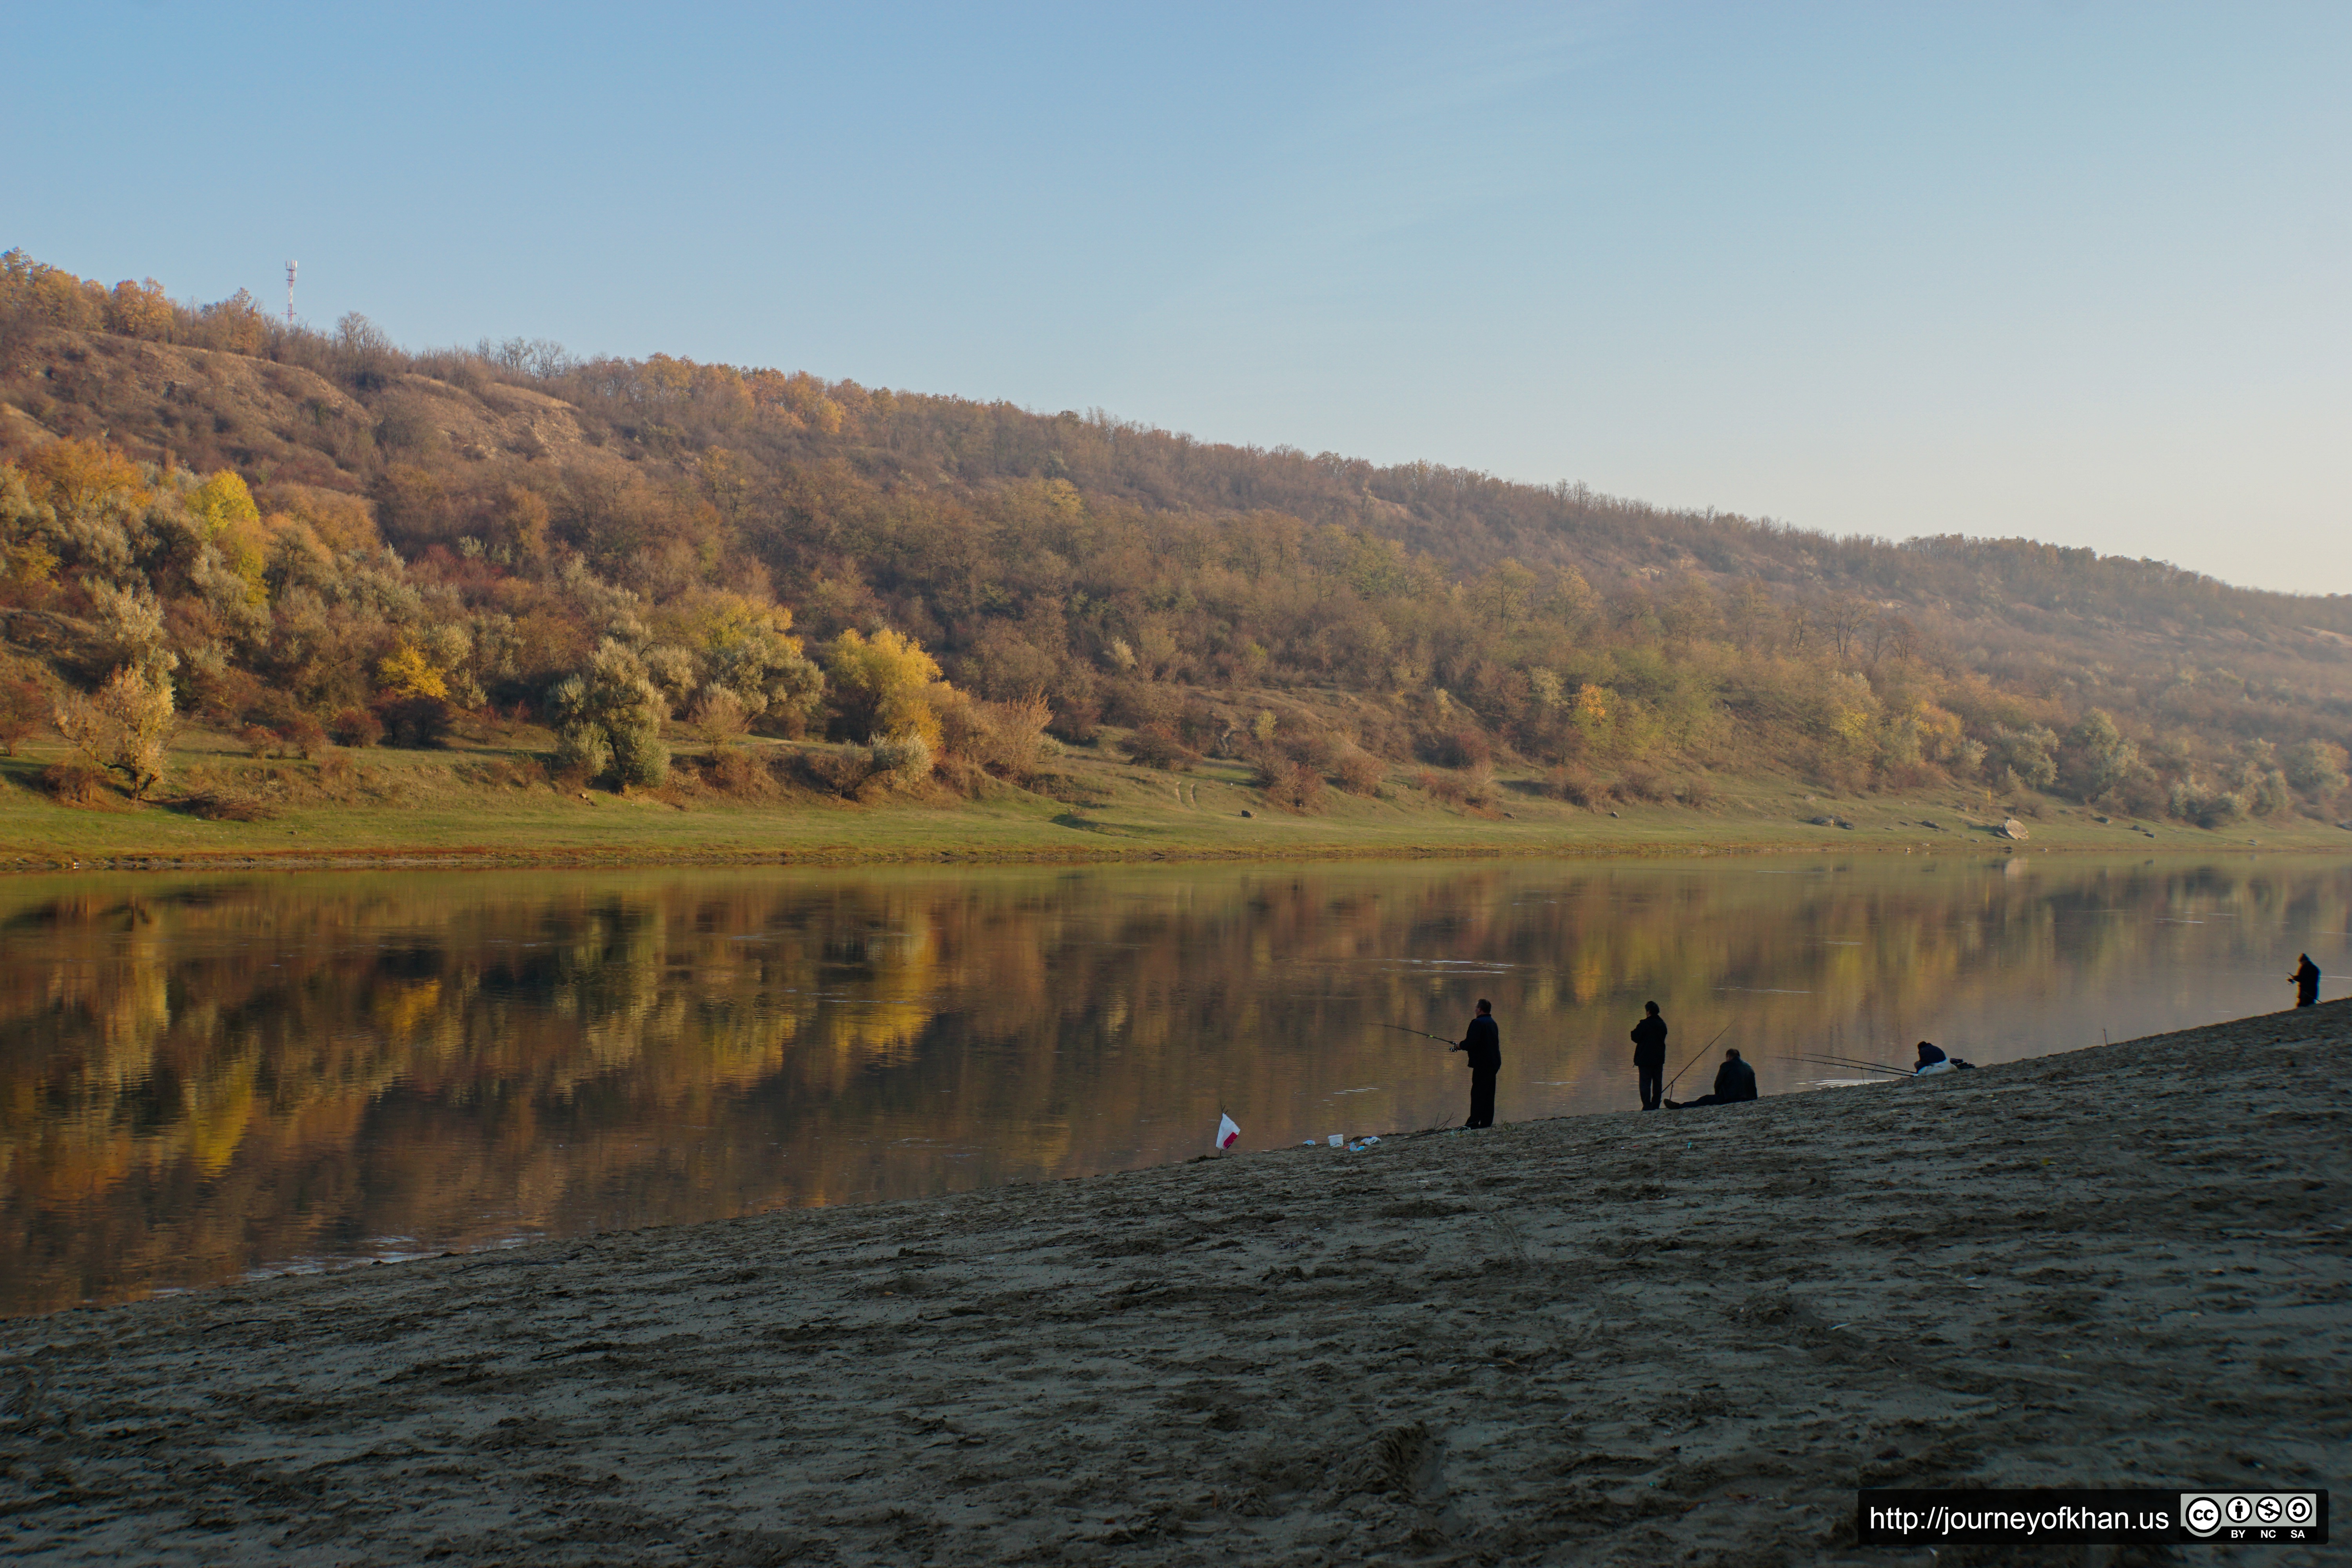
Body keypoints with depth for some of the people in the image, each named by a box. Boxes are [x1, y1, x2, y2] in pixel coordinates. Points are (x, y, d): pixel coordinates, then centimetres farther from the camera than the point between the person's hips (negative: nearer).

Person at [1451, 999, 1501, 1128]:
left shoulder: (1478, 1023, -14)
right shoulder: (1492, 1023, 16)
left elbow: (1472, 1042, -23)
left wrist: (1460, 1046, -3)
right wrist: (1464, 1046, 21)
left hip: (1482, 1063, -9)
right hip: (1494, 1063, 9)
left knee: (1477, 1093, -7)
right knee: (1489, 1092, 11)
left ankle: (1474, 1121, -9)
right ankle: (1487, 1121, 12)